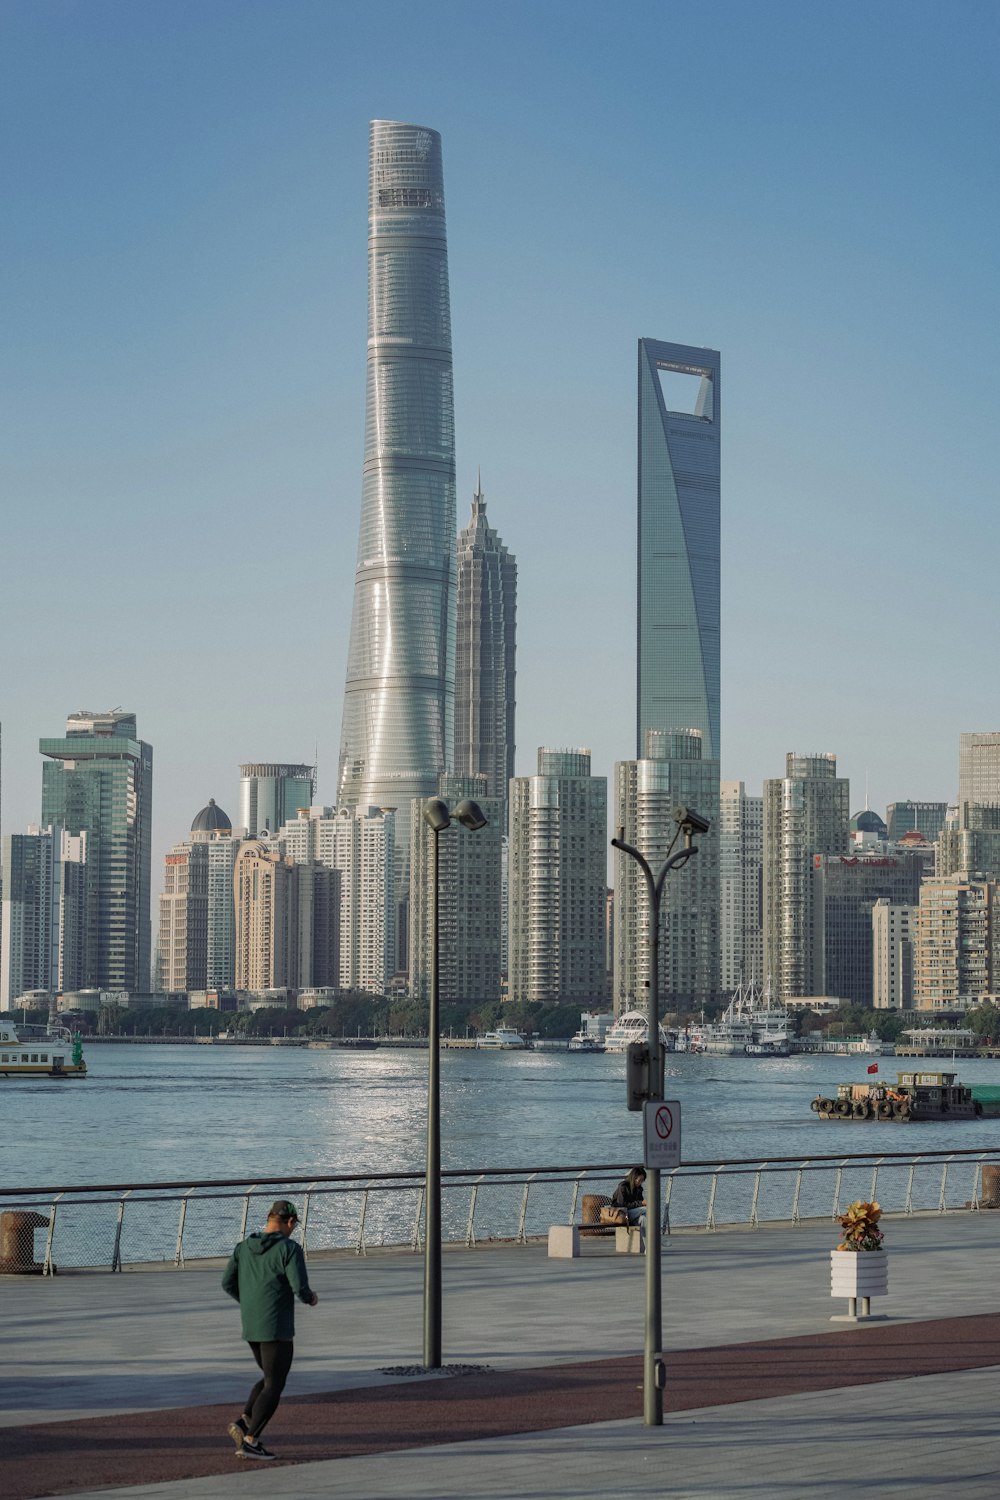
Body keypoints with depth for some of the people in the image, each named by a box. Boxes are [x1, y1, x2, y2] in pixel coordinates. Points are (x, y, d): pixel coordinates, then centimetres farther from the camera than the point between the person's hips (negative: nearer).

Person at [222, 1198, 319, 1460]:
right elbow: (300, 1288, -19)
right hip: (277, 1329, -7)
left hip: (251, 1327, 7)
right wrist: (311, 1298, 4)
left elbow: (228, 1284, 8)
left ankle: (244, 1422, 6)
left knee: (271, 1379, 23)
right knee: (274, 1387, 2)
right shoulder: (289, 1249, -13)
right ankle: (250, 1441, -5)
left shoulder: (244, 1247, 6)